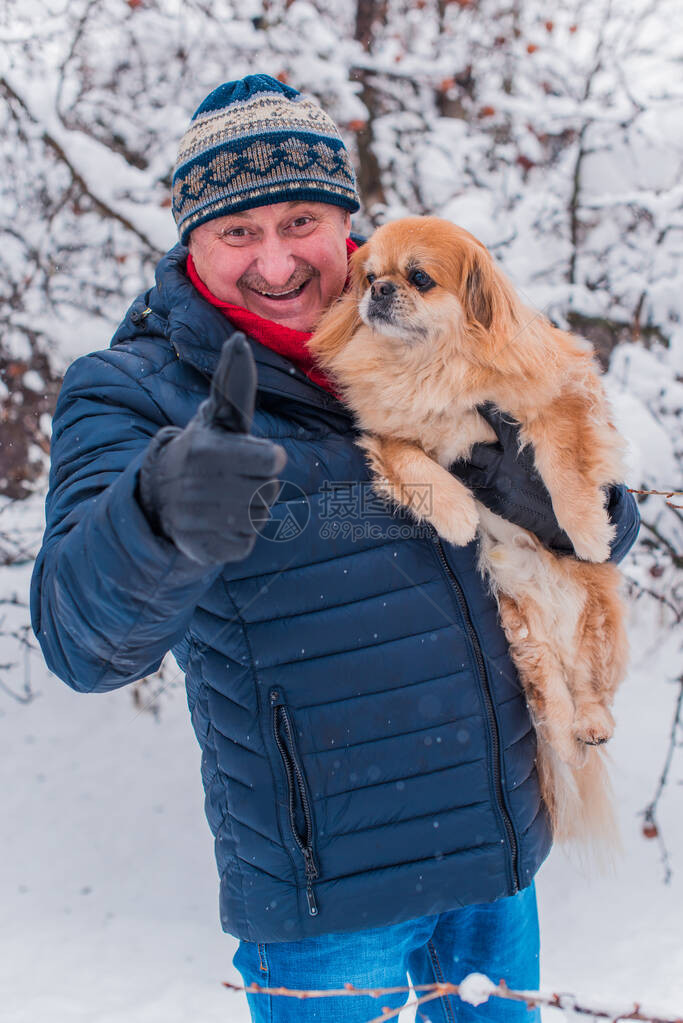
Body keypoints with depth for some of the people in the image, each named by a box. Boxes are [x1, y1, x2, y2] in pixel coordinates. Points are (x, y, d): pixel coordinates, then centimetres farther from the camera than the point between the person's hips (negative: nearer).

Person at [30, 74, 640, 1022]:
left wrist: (563, 500, -13)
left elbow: (610, 522, 10)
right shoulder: (131, 392, -11)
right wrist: (164, 515, -50)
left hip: (502, 848, 5)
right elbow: (86, 634, -28)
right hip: (330, 893, -5)